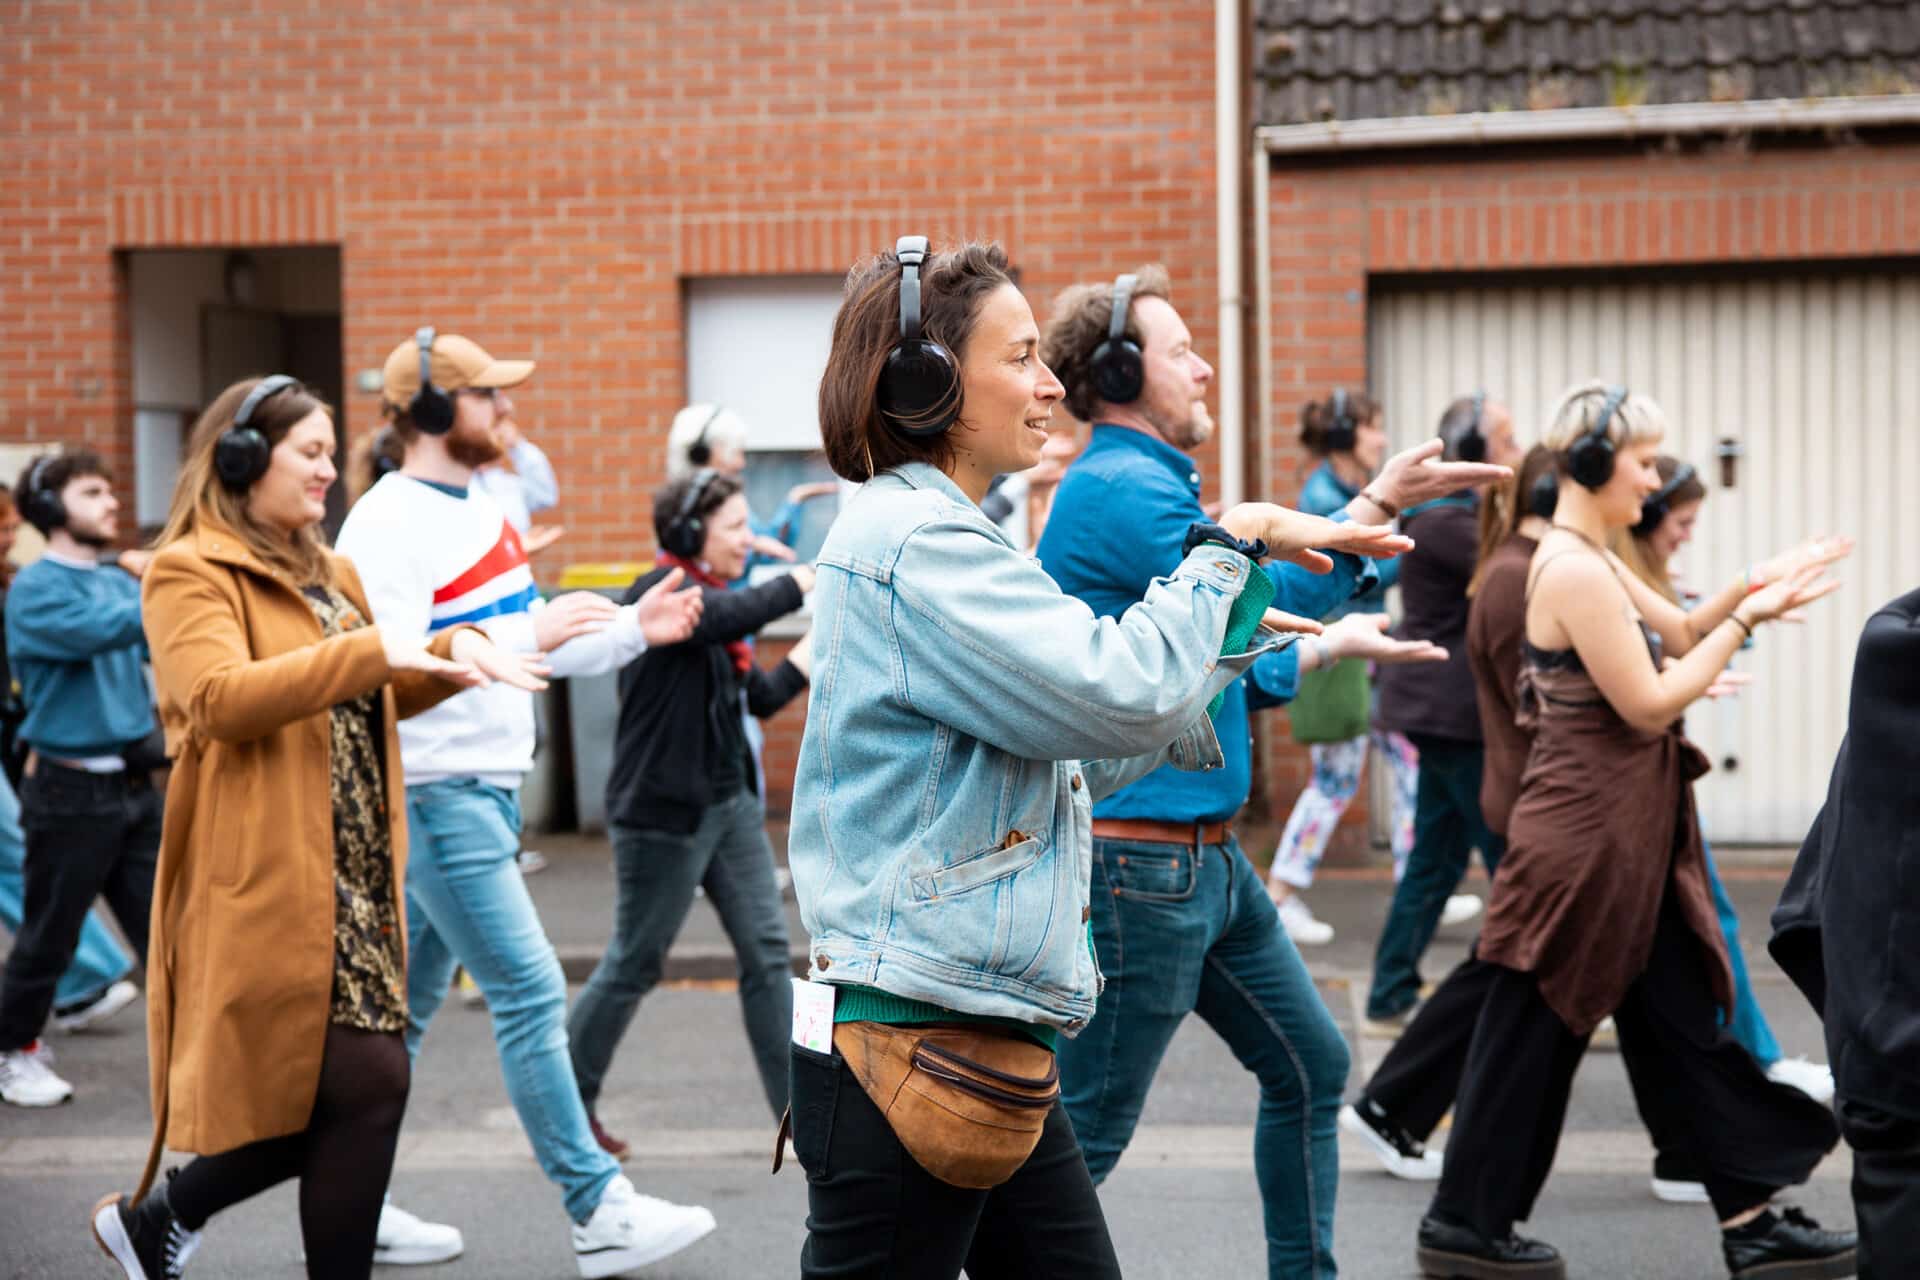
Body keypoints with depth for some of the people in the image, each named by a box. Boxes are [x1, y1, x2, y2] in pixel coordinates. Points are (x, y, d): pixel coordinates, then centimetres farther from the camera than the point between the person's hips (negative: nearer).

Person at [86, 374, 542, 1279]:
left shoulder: (324, 574, 19)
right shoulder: (189, 574, -7)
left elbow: (384, 693, 29)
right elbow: (219, 698, -23)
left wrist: (453, 649, 8)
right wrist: (370, 650, -25)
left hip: (350, 879, 9)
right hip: (267, 882, -8)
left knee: (360, 1090, 6)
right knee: (361, 1085, -11)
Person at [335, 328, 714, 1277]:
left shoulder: (487, 517, 16)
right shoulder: (386, 526, -13)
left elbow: (538, 652, 21)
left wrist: (631, 629, 6)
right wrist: (524, 635, -27)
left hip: (490, 788, 9)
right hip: (436, 794, -9)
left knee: (407, 1004, 13)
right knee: (531, 993, -9)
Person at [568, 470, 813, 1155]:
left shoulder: (712, 599, 13)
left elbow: (763, 697, 15)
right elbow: (731, 615, -36)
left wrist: (809, 657, 0)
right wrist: (801, 582, -25)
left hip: (730, 803, 8)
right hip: (663, 812, -8)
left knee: (768, 953, 3)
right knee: (633, 965, 3)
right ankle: (567, 1103, 19)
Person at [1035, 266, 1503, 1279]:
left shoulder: (1149, 484, 17)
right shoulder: (1119, 488, -15)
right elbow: (1261, 602, -18)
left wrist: (1336, 644, 16)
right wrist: (1377, 505, -10)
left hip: (1207, 857, 11)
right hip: (1138, 861, -11)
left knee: (1309, 1065, 18)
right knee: (1086, 1131, -5)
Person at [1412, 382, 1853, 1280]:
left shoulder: (1593, 563, 12)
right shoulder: (1574, 572, -19)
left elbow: (1677, 635, 17)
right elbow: (1650, 702, -19)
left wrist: (1747, 594, 0)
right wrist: (1748, 618, -12)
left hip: (1626, 835, 10)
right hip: (1585, 833, -10)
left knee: (1685, 1027, 12)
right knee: (1532, 1034, 1)